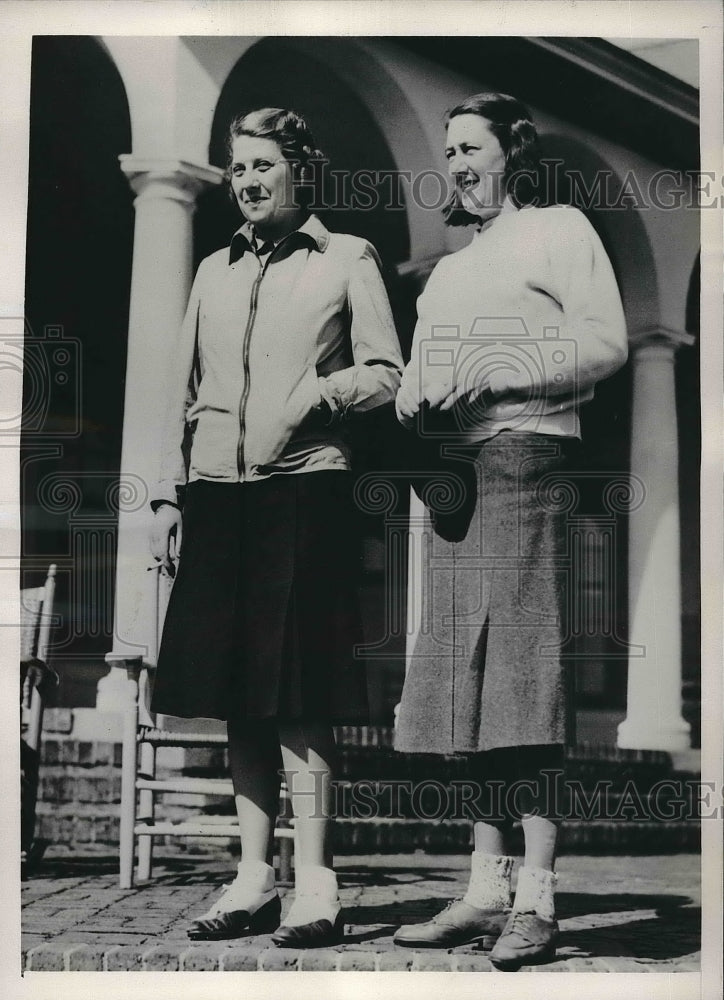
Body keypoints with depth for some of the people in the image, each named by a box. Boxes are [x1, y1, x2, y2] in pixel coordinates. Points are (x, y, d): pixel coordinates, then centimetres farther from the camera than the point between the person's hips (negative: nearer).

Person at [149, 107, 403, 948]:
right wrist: (168, 495, 12)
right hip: (217, 492, 5)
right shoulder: (214, 271, 20)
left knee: (297, 694, -8)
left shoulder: (347, 259, 7)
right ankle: (253, 879, 11)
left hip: (304, 487, -5)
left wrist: (316, 392, -14)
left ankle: (313, 885, -3)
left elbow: (386, 374, 3)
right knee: (234, 691, 4)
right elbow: (184, 391, 19)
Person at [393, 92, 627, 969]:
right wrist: (410, 402, 0)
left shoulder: (558, 230, 6)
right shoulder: (449, 267, 28)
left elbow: (605, 343, -7)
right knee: (467, 680, 4)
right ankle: (487, 888, 7)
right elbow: (421, 368, 24)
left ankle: (536, 898, -12)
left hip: (522, 453, -7)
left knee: (522, 675, -13)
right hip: (449, 470, 8)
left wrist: (490, 374, -14)